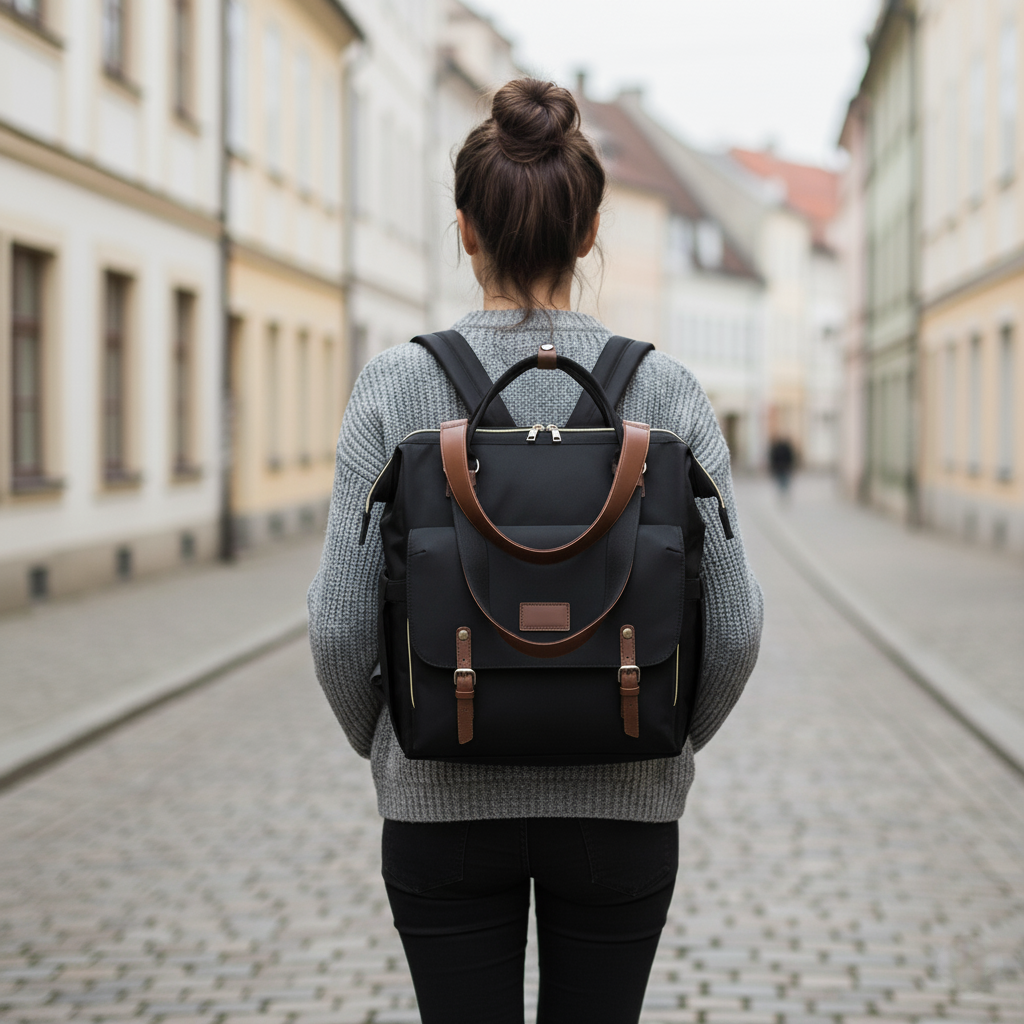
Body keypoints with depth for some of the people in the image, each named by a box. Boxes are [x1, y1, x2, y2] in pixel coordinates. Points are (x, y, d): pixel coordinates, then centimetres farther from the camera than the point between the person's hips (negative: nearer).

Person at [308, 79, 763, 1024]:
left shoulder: (396, 386, -10)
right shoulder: (666, 391, -8)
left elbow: (343, 621, -9)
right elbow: (734, 624, -8)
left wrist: (383, 745, 9)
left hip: (443, 803, 0)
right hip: (620, 805, 1)